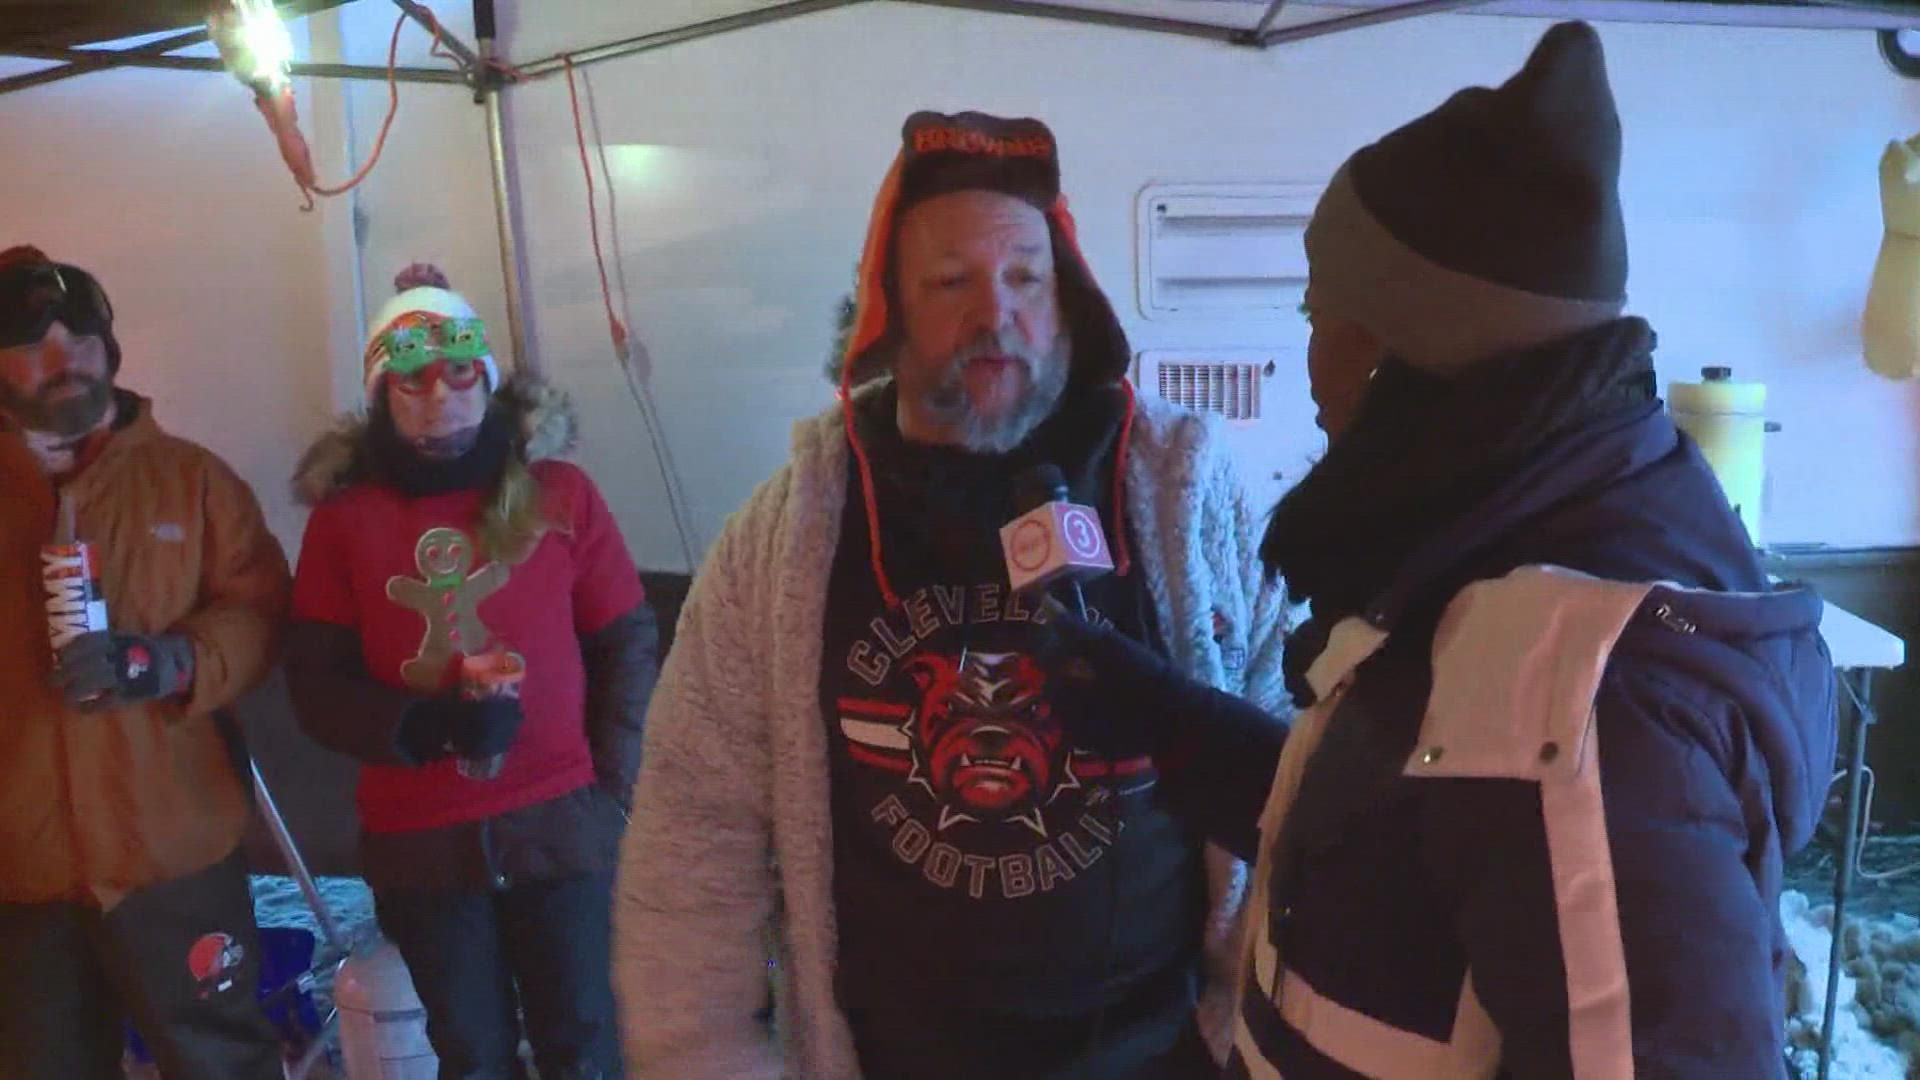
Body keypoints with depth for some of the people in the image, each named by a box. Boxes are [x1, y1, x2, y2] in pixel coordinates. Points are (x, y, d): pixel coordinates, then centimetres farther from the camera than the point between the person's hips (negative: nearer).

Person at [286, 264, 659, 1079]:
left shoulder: (560, 493, -2)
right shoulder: (344, 516, -1)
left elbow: (626, 646, 2)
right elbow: (316, 686, -2)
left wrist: (612, 785, -4)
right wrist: (429, 727, -18)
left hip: (561, 823, -1)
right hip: (417, 839, 1)